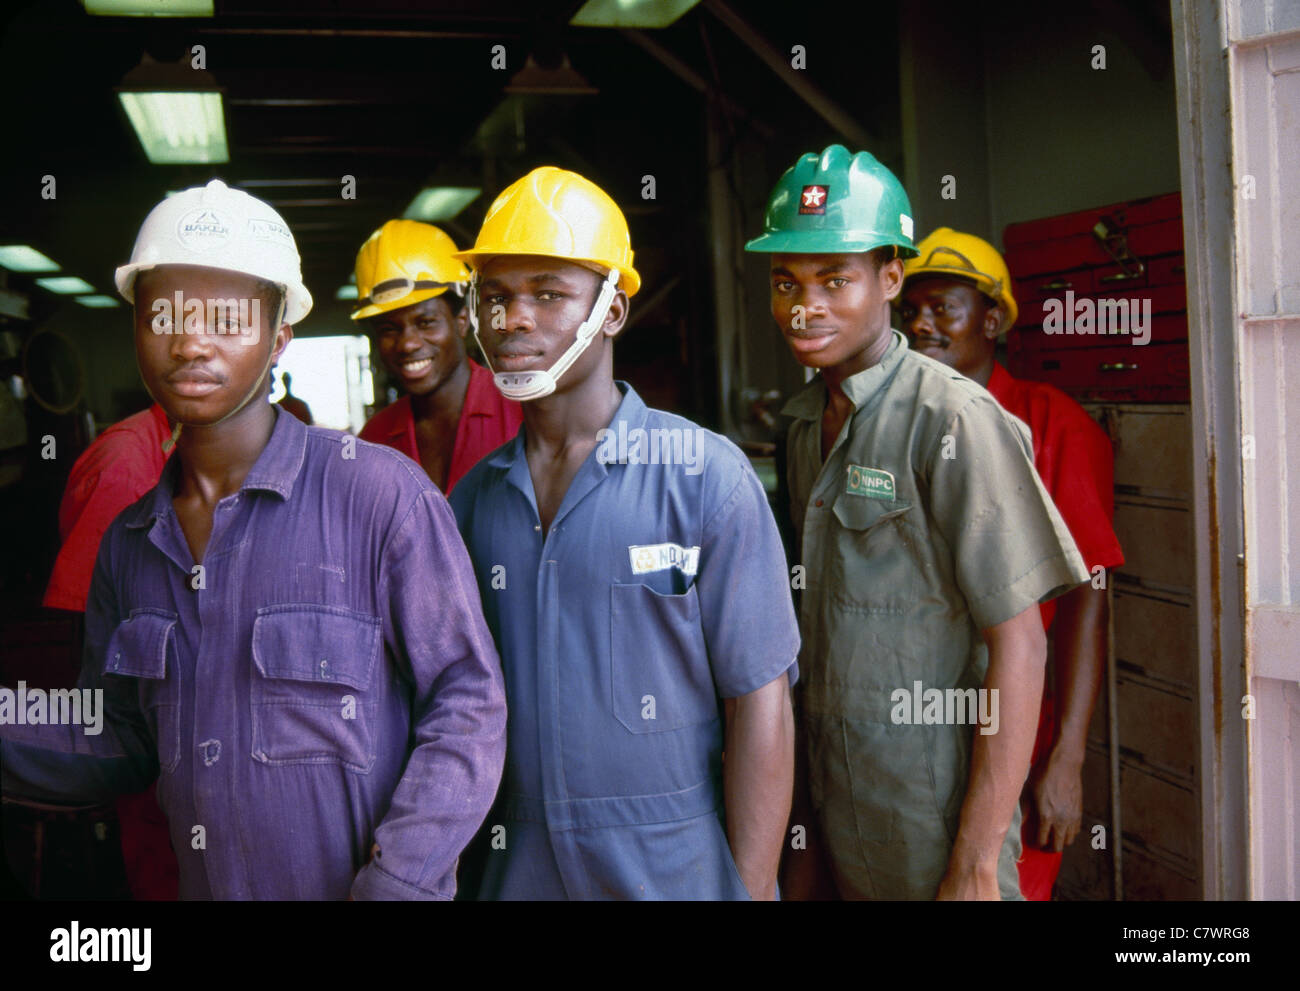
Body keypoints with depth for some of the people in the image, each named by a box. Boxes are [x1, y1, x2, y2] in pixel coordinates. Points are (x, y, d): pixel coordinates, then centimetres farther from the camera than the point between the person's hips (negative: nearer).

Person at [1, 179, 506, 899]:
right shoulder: (128, 543, 4)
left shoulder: (381, 494, -16)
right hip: (199, 885, 6)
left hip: (355, 882, -6)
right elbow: (115, 742, 8)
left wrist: (396, 882, -21)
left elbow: (467, 699, -14)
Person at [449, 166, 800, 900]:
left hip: (678, 869, -3)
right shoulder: (475, 497, 2)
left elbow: (760, 702, -11)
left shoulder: (707, 476, -11)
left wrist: (750, 890, -12)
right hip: (519, 872, 4)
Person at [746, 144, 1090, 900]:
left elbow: (1018, 643, -17)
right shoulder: (806, 420, 7)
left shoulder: (953, 420, -15)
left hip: (933, 826, -6)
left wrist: (976, 867, -17)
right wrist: (809, 817, 10)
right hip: (834, 811, 6)